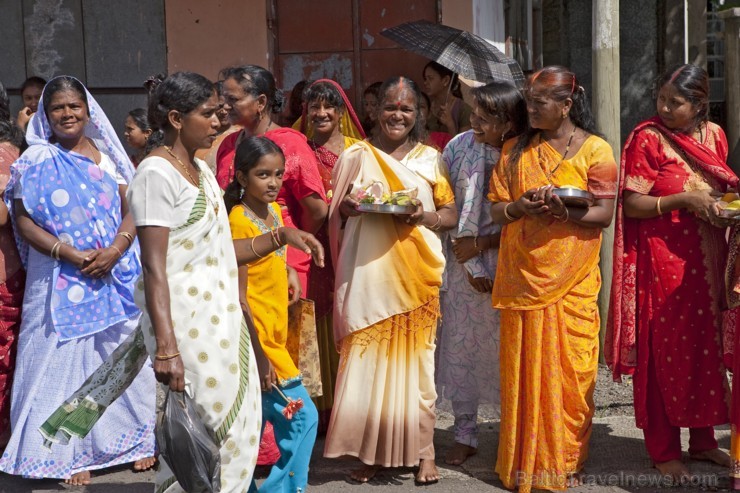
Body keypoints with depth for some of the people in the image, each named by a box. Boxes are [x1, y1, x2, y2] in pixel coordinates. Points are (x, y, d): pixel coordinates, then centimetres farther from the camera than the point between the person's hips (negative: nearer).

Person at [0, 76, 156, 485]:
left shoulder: (108, 155, 8)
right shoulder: (35, 161, 1)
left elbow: (132, 209, 3)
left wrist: (115, 250, -15)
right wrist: (68, 253, -17)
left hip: (116, 274, 2)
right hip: (62, 280, -2)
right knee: (65, 359, 1)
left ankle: (137, 437, 21)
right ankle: (72, 451, 11)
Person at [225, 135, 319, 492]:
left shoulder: (274, 212, 9)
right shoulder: (240, 221, -16)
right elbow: (238, 296, -19)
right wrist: (259, 354, -21)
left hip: (273, 336, 8)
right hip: (257, 339, -8)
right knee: (302, 416, -5)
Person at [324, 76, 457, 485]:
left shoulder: (430, 159, 11)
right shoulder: (356, 156, 10)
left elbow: (451, 214, 9)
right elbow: (337, 217, 12)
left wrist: (423, 217, -11)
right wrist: (348, 206, -10)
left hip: (415, 273, 0)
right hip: (367, 271, 0)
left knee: (414, 357, -1)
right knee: (367, 357, -2)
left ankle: (421, 450, 8)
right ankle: (372, 450, 8)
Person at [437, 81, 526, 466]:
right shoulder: (459, 148, -4)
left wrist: (481, 243, -12)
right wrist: (469, 264, -9)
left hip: (506, 259, -2)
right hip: (463, 260, 2)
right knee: (460, 343, 4)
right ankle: (465, 434, 15)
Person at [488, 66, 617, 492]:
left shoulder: (595, 149, 1)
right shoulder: (515, 150, 12)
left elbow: (605, 214, -5)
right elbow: (496, 210, 9)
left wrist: (565, 212, -21)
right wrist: (522, 206, -12)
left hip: (572, 280, -2)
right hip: (522, 278, 3)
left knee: (570, 372, 0)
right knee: (523, 370, 5)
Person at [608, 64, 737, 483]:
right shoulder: (647, 138, -9)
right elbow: (631, 204, -12)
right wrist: (681, 200, -23)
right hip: (663, 259, -5)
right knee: (666, 351, 1)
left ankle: (703, 439, 27)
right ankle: (664, 451, 12)